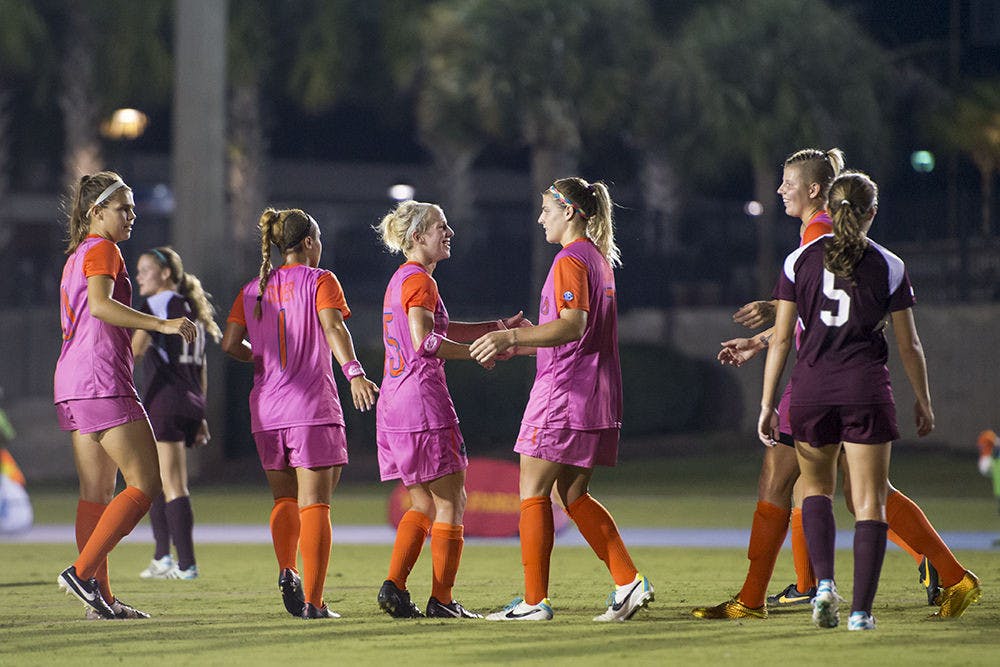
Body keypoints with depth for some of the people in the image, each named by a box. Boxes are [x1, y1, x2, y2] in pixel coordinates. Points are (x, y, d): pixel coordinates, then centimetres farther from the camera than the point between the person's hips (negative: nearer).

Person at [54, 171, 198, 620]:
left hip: (71, 382, 10)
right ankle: (82, 572, -15)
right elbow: (99, 304, -24)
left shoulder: (75, 256, 23)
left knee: (97, 493, 7)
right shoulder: (102, 250, -6)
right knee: (146, 483, -10)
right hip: (102, 381, -10)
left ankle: (100, 598, 5)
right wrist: (161, 324, -30)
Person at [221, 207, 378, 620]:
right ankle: (313, 601, -8)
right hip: (313, 407, -4)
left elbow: (231, 344, 6)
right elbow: (332, 327, -17)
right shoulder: (319, 281, 0)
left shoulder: (254, 289, 12)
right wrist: (354, 372, -29)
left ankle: (287, 571, -5)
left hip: (267, 411, 4)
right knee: (314, 504, -2)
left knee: (284, 498, 19)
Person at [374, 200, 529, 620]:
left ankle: (394, 586, 1)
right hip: (423, 402, -9)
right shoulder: (419, 279, -10)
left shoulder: (401, 279, 19)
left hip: (394, 408, 9)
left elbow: (438, 330, 29)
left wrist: (499, 327, 25)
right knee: (450, 502, -2)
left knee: (423, 505, 13)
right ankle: (441, 599, -3)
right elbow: (425, 341, -22)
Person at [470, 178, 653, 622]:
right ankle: (629, 582, 2)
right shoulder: (599, 259, 18)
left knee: (533, 492, -3)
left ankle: (534, 601, -4)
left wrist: (512, 336, -31)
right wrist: (513, 347, 26)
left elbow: (573, 324, -24)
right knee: (574, 495, 12)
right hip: (597, 399, 9)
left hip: (564, 393, -9)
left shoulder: (571, 260, -12)